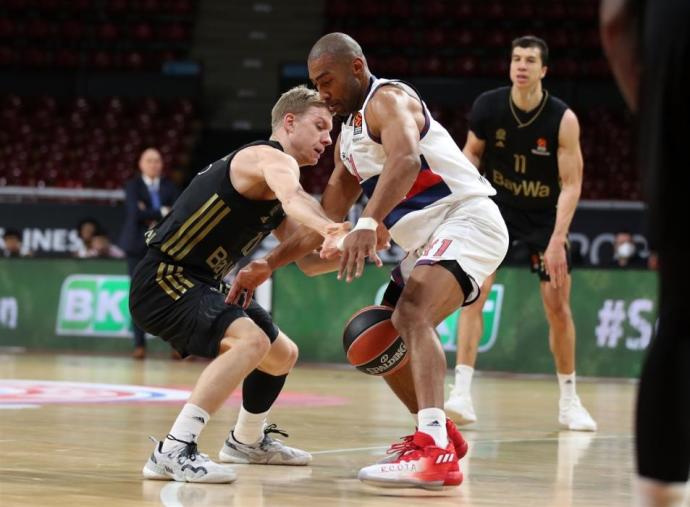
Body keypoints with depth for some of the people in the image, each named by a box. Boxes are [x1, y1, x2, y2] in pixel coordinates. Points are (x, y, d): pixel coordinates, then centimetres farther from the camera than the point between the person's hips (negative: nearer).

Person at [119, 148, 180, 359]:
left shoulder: (170, 187, 11)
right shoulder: (133, 186, 5)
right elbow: (135, 212, -11)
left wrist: (158, 222, -13)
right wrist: (162, 213, -8)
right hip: (139, 246, -1)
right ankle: (139, 345, -1)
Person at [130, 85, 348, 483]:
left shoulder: (278, 175, 18)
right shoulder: (273, 159, -14)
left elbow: (308, 259, 17)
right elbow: (294, 200, -39)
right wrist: (331, 230, -60)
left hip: (199, 286, 11)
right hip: (163, 281, -11)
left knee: (283, 356, 22)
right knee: (251, 341, -31)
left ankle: (248, 441, 46)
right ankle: (174, 451, -32)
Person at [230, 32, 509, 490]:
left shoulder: (388, 99, -13)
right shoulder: (349, 137, 18)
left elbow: (406, 159, -35)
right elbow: (325, 221, 23)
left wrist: (369, 222, -50)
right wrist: (269, 265, 17)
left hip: (466, 219, -11)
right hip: (428, 240, 11)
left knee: (412, 315, -32)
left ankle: (436, 452, -47)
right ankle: (439, 434, 34)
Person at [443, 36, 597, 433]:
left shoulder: (563, 119, -20)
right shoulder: (488, 106, -14)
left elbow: (571, 184, -19)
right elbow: (473, 152, 4)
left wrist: (557, 240, -27)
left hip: (545, 216, 0)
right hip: (496, 207, 1)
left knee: (559, 307, 1)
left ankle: (569, 401, 18)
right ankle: (462, 393, -21)